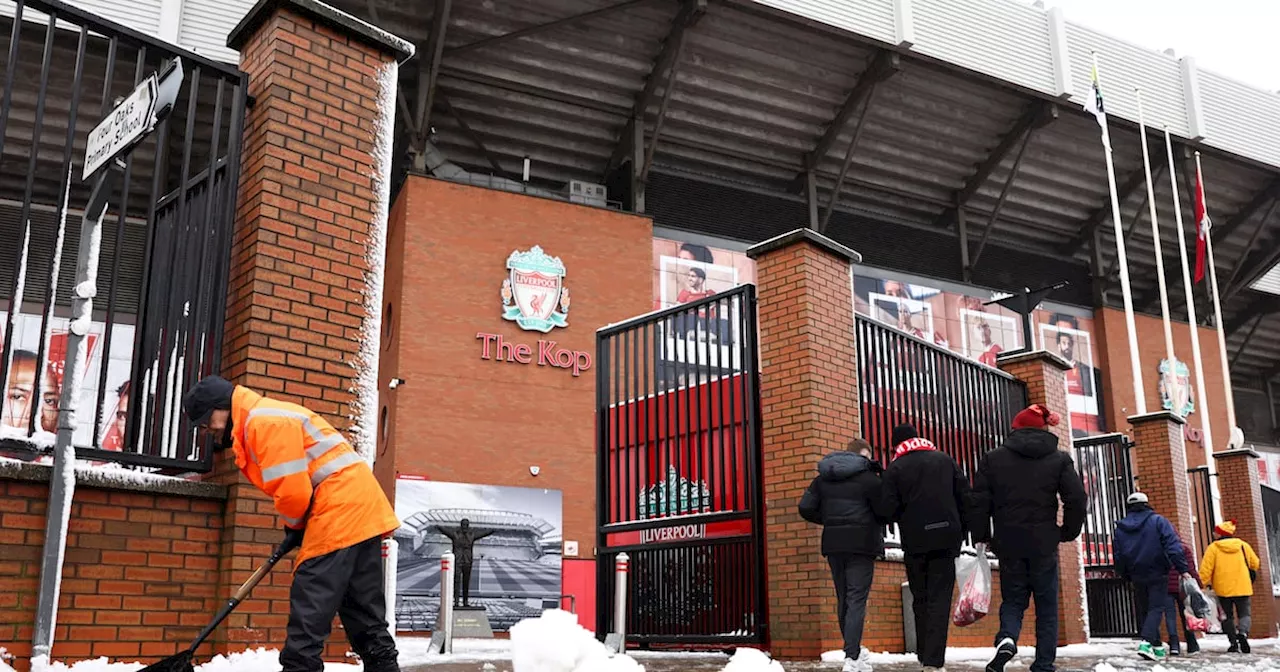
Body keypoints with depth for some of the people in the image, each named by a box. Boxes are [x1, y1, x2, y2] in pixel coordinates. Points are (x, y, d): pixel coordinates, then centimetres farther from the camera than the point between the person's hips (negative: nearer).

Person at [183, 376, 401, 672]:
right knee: (362, 605, 12)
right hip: (359, 505, 11)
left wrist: (293, 526, 1)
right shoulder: (260, 424, 22)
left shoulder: (264, 421, -12)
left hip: (341, 508, -11)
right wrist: (297, 527, 11)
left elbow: (292, 490, -18)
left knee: (309, 601, -8)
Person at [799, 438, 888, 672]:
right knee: (857, 600, -6)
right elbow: (884, 512, -8)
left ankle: (853, 650, 26)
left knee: (843, 599, 15)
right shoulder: (868, 477, -6)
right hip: (861, 544, -5)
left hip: (833, 544, 5)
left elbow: (806, 509, 4)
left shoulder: (823, 478, 10)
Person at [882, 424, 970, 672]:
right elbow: (965, 495, 4)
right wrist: (960, 531, 11)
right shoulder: (944, 459, 8)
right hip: (947, 538, 1)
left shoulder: (894, 468, 0)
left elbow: (890, 509, -8)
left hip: (914, 541, -1)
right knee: (940, 600, -1)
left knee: (920, 600, 14)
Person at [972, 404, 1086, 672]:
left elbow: (979, 501, -2)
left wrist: (981, 536, 8)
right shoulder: (1059, 459, 3)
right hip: (1044, 544, 0)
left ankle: (1007, 639, -15)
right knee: (1047, 607, 10)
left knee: (1013, 599, 13)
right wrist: (1068, 532, 10)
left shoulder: (993, 459, 3)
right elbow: (1077, 499, -4)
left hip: (1008, 543, 0)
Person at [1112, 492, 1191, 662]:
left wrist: (1126, 576, 21)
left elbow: (1118, 556, 10)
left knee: (1146, 609, 15)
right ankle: (1146, 642, -22)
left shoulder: (1120, 528, 7)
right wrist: (1183, 569, -14)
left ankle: (1157, 647, 19)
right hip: (1157, 574, -4)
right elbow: (1173, 546, -15)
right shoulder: (1157, 521, -6)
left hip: (1137, 577, 4)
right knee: (1156, 608, -4)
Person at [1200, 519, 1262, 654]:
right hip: (1242, 587, 2)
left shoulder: (1213, 548, -5)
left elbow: (1205, 569, -10)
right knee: (1244, 613, 8)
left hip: (1223, 589, -1)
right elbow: (1255, 564, 15)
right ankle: (1243, 633, -20)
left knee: (1228, 616, 10)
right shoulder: (1243, 545, 5)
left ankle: (1234, 643, 4)